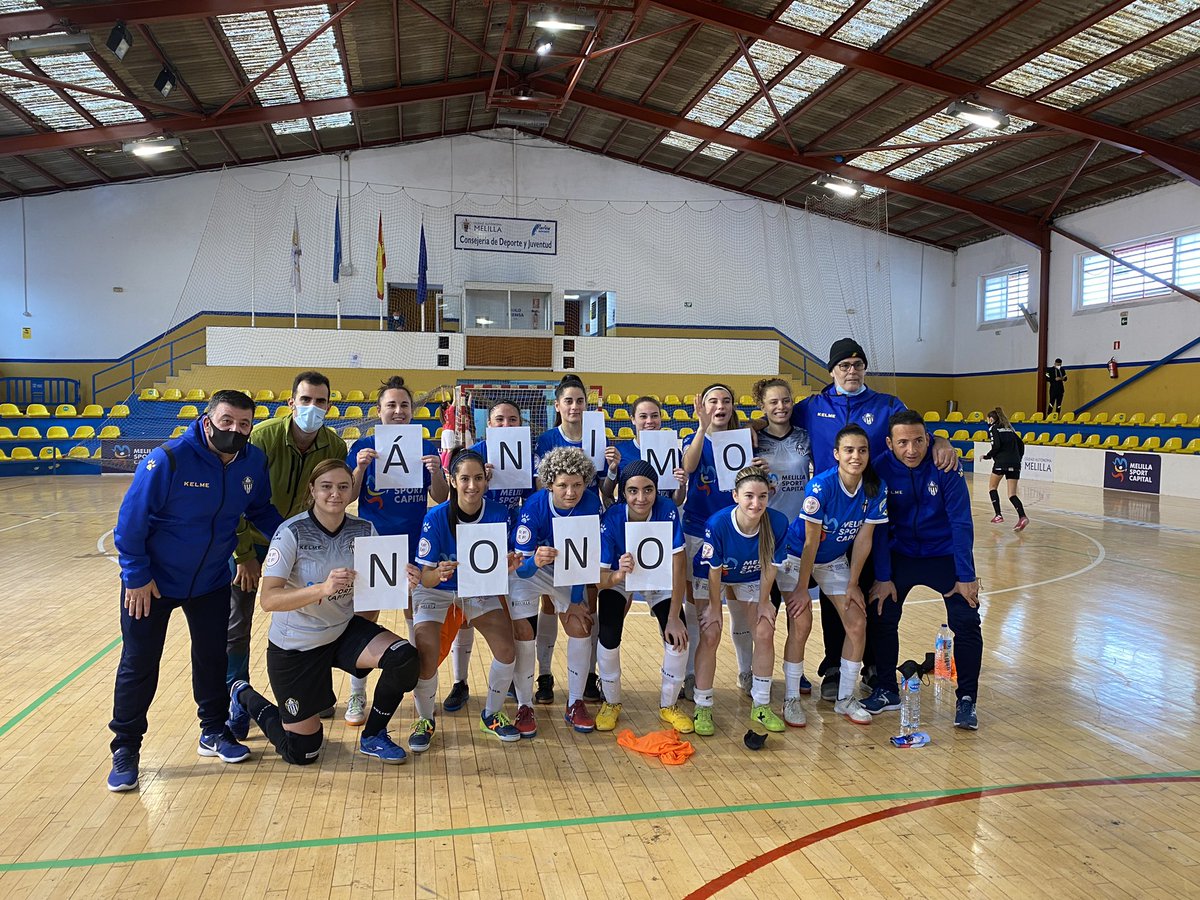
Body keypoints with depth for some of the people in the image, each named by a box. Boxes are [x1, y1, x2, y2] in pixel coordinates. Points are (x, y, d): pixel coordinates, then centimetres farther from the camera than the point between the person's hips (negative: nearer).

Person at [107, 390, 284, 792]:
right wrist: (136, 576, -17)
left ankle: (213, 732, 33)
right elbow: (131, 520, -20)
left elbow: (261, 511, 3)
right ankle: (125, 750, 23)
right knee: (138, 665, 7)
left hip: (211, 582, 4)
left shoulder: (253, 462, -11)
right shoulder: (167, 461, -26)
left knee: (213, 658, 15)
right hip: (152, 582, -4)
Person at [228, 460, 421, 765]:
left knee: (404, 658, -24)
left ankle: (373, 737, 3)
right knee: (302, 752, 5)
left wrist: (402, 579, -29)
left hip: (344, 629, 4)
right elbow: (269, 600, -29)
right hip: (295, 645, -3)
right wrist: (322, 589, -45)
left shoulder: (364, 530, -9)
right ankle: (244, 697, 34)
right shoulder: (292, 532, -21)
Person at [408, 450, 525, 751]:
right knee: (425, 655, -21)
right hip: (435, 589, -2)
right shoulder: (436, 517, -24)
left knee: (507, 650, -11)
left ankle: (492, 715, 16)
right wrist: (439, 574, -45)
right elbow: (426, 578, -22)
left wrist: (508, 567, -32)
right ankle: (424, 719, 9)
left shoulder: (498, 514, -17)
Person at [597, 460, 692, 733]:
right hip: (618, 578, -1)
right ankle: (611, 703, 9)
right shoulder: (611, 519, -30)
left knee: (678, 636, -15)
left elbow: (678, 565, -28)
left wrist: (674, 616, -30)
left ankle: (668, 705, 10)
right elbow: (600, 578, -30)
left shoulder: (667, 510, -30)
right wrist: (618, 575, -53)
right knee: (609, 638, -19)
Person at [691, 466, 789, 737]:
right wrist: (715, 608, -13)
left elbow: (769, 567, -14)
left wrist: (763, 605, -7)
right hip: (711, 579, -3)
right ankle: (703, 708, 1)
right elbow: (714, 570, -23)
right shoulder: (717, 523, -36)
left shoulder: (778, 523, -28)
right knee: (710, 636, -12)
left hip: (750, 580, 3)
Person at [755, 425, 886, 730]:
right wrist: (802, 588, -15)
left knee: (857, 624, 0)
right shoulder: (821, 486, -29)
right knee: (802, 623, -14)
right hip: (798, 555, -5)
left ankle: (845, 699, 18)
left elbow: (863, 539, -7)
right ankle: (791, 699, 5)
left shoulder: (875, 490, -16)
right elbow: (811, 542, -22)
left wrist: (853, 584, -3)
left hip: (836, 560, 5)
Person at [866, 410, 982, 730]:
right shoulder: (881, 470, -16)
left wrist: (966, 577, -16)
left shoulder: (945, 467, -20)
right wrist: (882, 577, -10)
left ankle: (966, 700, 8)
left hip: (944, 554, -1)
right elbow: (878, 526, -10)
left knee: (967, 622, -10)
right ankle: (887, 691, 16)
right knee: (880, 616, -4)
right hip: (900, 555, 1)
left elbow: (961, 523, -16)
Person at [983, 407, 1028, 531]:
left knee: (992, 486, 17)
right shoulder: (1009, 428, 21)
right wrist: (1018, 459, 21)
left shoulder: (993, 428, 1)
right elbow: (1021, 444, 17)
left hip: (1002, 461, -6)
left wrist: (987, 456, 0)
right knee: (1012, 494, 4)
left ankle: (998, 515, 9)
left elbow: (996, 446, -12)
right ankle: (1022, 516, -20)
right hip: (1015, 463, 6)